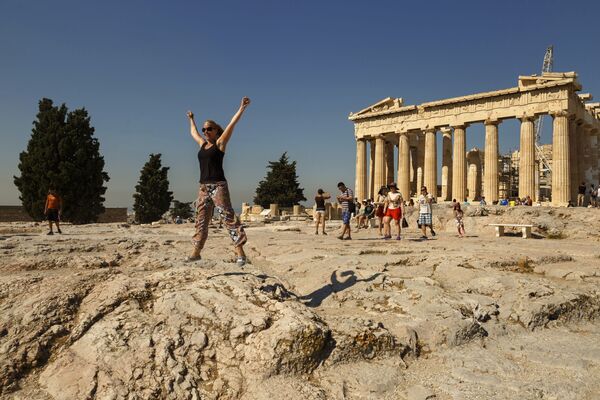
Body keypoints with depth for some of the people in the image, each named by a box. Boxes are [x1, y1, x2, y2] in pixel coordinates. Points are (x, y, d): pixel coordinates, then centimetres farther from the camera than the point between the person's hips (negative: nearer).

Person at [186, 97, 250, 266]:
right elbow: (193, 132, 37)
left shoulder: (220, 143, 1)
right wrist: (191, 119, 52)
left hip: (218, 186, -7)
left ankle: (240, 252, -14)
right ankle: (196, 252, 17)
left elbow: (232, 124, -7)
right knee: (201, 220, 10)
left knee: (228, 217, -11)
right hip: (203, 187, 7)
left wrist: (242, 107, -13)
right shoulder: (202, 144, 18)